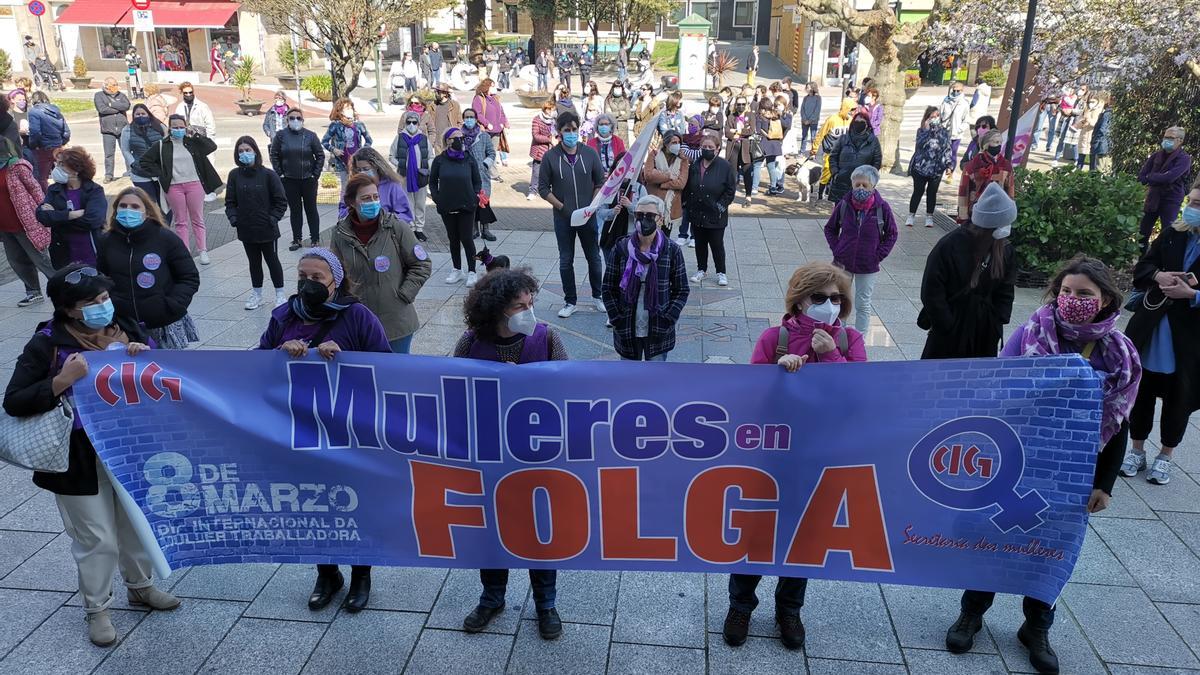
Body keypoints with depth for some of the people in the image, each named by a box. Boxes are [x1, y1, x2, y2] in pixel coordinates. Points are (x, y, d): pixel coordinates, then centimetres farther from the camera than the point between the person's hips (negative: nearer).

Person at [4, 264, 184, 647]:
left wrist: (146, 356, -16)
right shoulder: (47, 344, -15)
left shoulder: (125, 327, -4)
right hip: (82, 460, -4)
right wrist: (62, 380, -29)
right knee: (98, 539, 7)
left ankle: (140, 587, 43)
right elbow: (13, 403, -16)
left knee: (138, 523, 19)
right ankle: (96, 609, 30)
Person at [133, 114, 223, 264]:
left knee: (197, 219, 5)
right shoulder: (161, 145, 4)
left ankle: (203, 251, 8)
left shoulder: (192, 142, 6)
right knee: (181, 221, 5)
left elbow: (212, 146, -5)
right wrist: (159, 174, 1)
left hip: (194, 184, 0)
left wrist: (196, 134, -8)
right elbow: (144, 161, 8)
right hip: (174, 187, 0)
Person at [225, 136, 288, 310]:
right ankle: (256, 294, 27)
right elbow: (230, 201, 6)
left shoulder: (268, 175, -9)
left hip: (267, 230, -3)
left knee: (272, 261, 8)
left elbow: (280, 201, -5)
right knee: (254, 262, 15)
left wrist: (273, 218, -14)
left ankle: (280, 295, 19)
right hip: (246, 230, 3)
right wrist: (233, 217, -9)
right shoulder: (234, 175, 0)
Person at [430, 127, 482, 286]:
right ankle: (457, 270, 25)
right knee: (453, 238, 12)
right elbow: (433, 182, 8)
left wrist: (475, 196, -6)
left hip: (466, 206, -2)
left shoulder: (469, 160, 0)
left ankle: (471, 272, 9)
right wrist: (436, 198, -3)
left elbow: (477, 182, 7)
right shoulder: (439, 160, 0)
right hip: (447, 206, 2)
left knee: (466, 238, -1)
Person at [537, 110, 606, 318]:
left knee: (594, 258, 11)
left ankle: (598, 296, 29)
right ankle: (570, 302, 19)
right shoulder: (550, 157, -6)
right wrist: (562, 207, -12)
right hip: (563, 217, -1)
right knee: (566, 260, 7)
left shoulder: (590, 153, -2)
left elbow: (601, 182, 3)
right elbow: (543, 188, -2)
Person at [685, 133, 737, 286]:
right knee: (700, 243, 15)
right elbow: (687, 187, 10)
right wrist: (686, 203, 3)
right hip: (696, 213, 4)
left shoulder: (725, 166, -10)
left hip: (715, 215, -4)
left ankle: (721, 272, 21)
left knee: (717, 244, 5)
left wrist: (720, 206, -11)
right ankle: (701, 269, 31)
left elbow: (731, 190, -7)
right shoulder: (694, 165, 0)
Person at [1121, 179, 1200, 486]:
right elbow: (1141, 268, 6)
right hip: (1150, 328, 3)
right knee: (1142, 389, 11)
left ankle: (1166, 454, 26)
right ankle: (1137, 449, 26)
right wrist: (1158, 275, -13)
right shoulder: (1172, 235, 0)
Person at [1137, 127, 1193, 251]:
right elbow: (1141, 176, -2)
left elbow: (1169, 178, -25)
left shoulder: (1184, 158, -11)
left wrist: (1149, 177, -12)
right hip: (1152, 198, 5)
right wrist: (1158, 178, -17)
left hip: (1171, 200, -5)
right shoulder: (1156, 155, 3)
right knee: (1143, 232, 10)